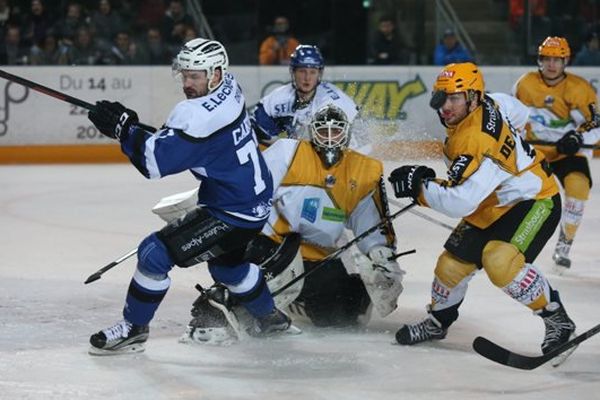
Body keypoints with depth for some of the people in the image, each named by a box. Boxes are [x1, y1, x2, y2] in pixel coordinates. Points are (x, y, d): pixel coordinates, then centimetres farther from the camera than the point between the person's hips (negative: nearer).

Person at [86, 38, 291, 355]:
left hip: (234, 214, -10)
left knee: (155, 253, -9)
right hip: (255, 196, 10)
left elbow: (155, 160, -31)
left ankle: (132, 329, 5)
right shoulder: (227, 85, 0)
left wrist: (121, 127, -22)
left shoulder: (202, 116, -29)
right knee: (226, 262, 34)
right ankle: (269, 317, 52)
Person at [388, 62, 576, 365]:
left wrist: (420, 186, -25)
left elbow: (461, 203, -36)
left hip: (534, 202, -10)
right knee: (452, 263, 6)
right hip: (490, 207, 10)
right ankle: (437, 322, 34)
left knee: (500, 261, -33)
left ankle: (557, 319, -16)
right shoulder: (485, 105, -7)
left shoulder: (480, 141, -34)